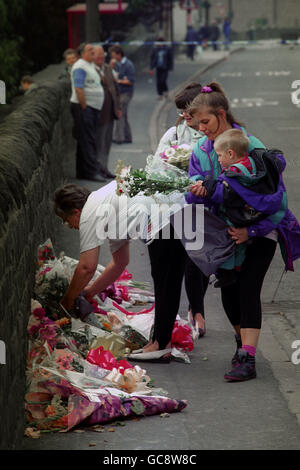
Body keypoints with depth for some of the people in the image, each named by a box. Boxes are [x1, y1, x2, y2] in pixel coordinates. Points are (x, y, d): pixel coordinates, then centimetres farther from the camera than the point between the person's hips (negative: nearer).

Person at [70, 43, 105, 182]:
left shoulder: (91, 66, 18)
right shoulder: (80, 67, -12)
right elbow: (78, 89, -19)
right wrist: (84, 108, -19)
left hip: (93, 108, 10)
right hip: (83, 107, -10)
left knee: (87, 141, 11)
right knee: (87, 141, -10)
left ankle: (82, 172, 14)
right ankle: (92, 172, -12)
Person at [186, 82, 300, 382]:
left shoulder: (251, 148, -19)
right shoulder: (201, 150, -1)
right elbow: (194, 198, -2)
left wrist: (251, 230, -25)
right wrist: (197, 189, -27)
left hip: (260, 231, -5)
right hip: (226, 231, 5)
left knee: (247, 288, -17)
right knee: (228, 289, 2)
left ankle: (247, 359, -22)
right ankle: (243, 342, 28)